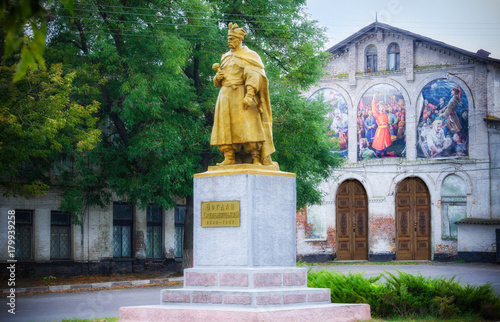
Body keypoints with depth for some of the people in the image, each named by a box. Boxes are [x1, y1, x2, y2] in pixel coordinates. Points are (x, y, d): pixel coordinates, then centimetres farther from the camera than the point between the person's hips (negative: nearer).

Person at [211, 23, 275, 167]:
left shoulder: (249, 56, 1)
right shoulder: (226, 58, 21)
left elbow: (254, 76, -13)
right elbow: (218, 83, 23)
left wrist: (249, 94, -27)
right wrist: (218, 73, -1)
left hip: (241, 96, -6)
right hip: (225, 95, 6)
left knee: (248, 126, -13)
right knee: (225, 128, -3)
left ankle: (256, 158, -16)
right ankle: (229, 158, -5)